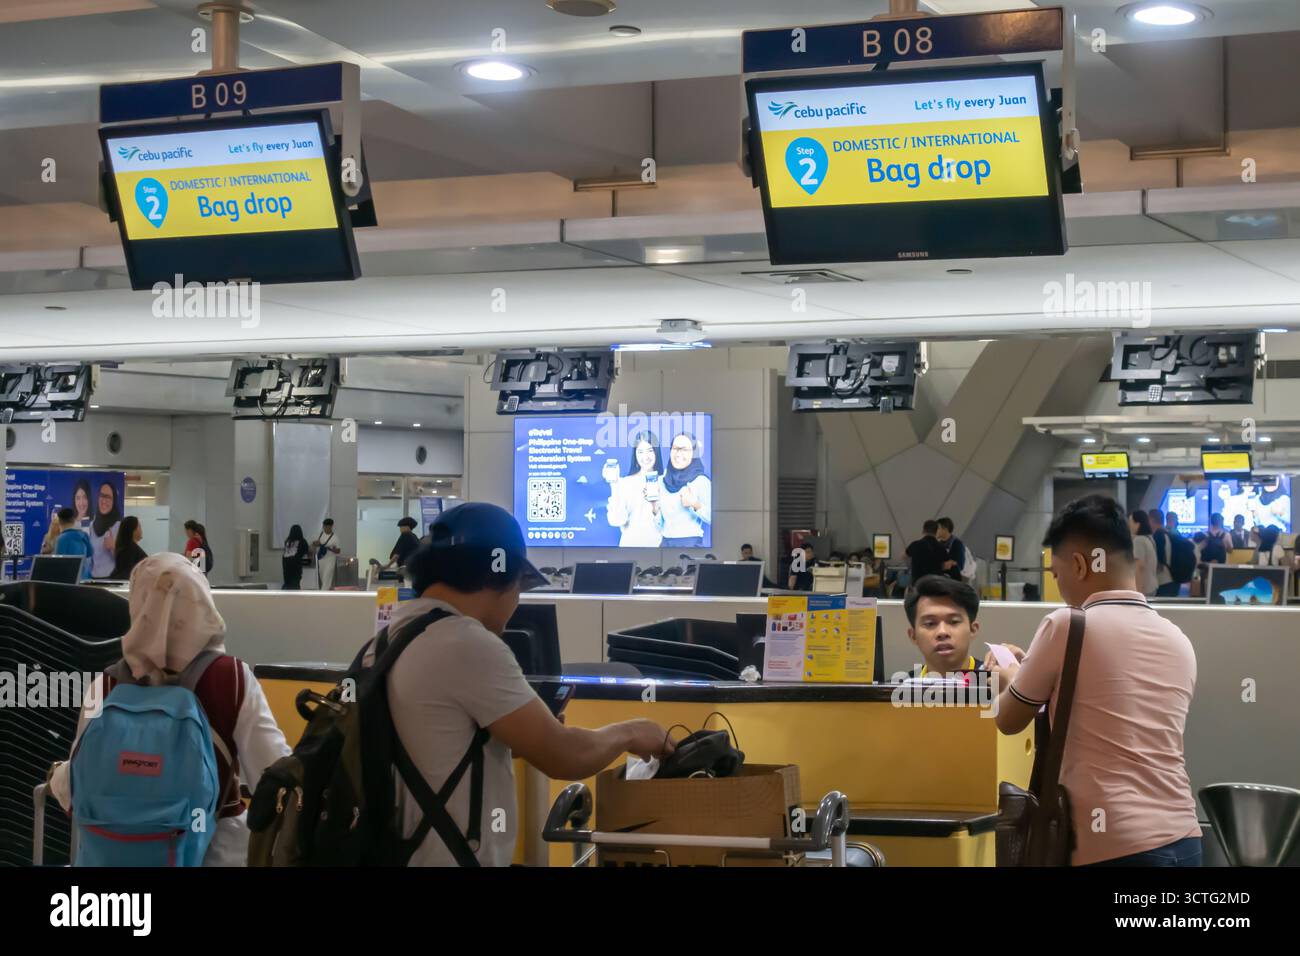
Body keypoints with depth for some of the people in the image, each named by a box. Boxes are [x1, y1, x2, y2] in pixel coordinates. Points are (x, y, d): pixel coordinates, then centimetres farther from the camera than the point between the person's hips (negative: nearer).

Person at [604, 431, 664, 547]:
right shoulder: (625, 483, 3)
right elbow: (617, 520, -6)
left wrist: (655, 505, -19)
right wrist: (614, 486, -10)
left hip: (658, 545, 0)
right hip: (631, 544, 0)